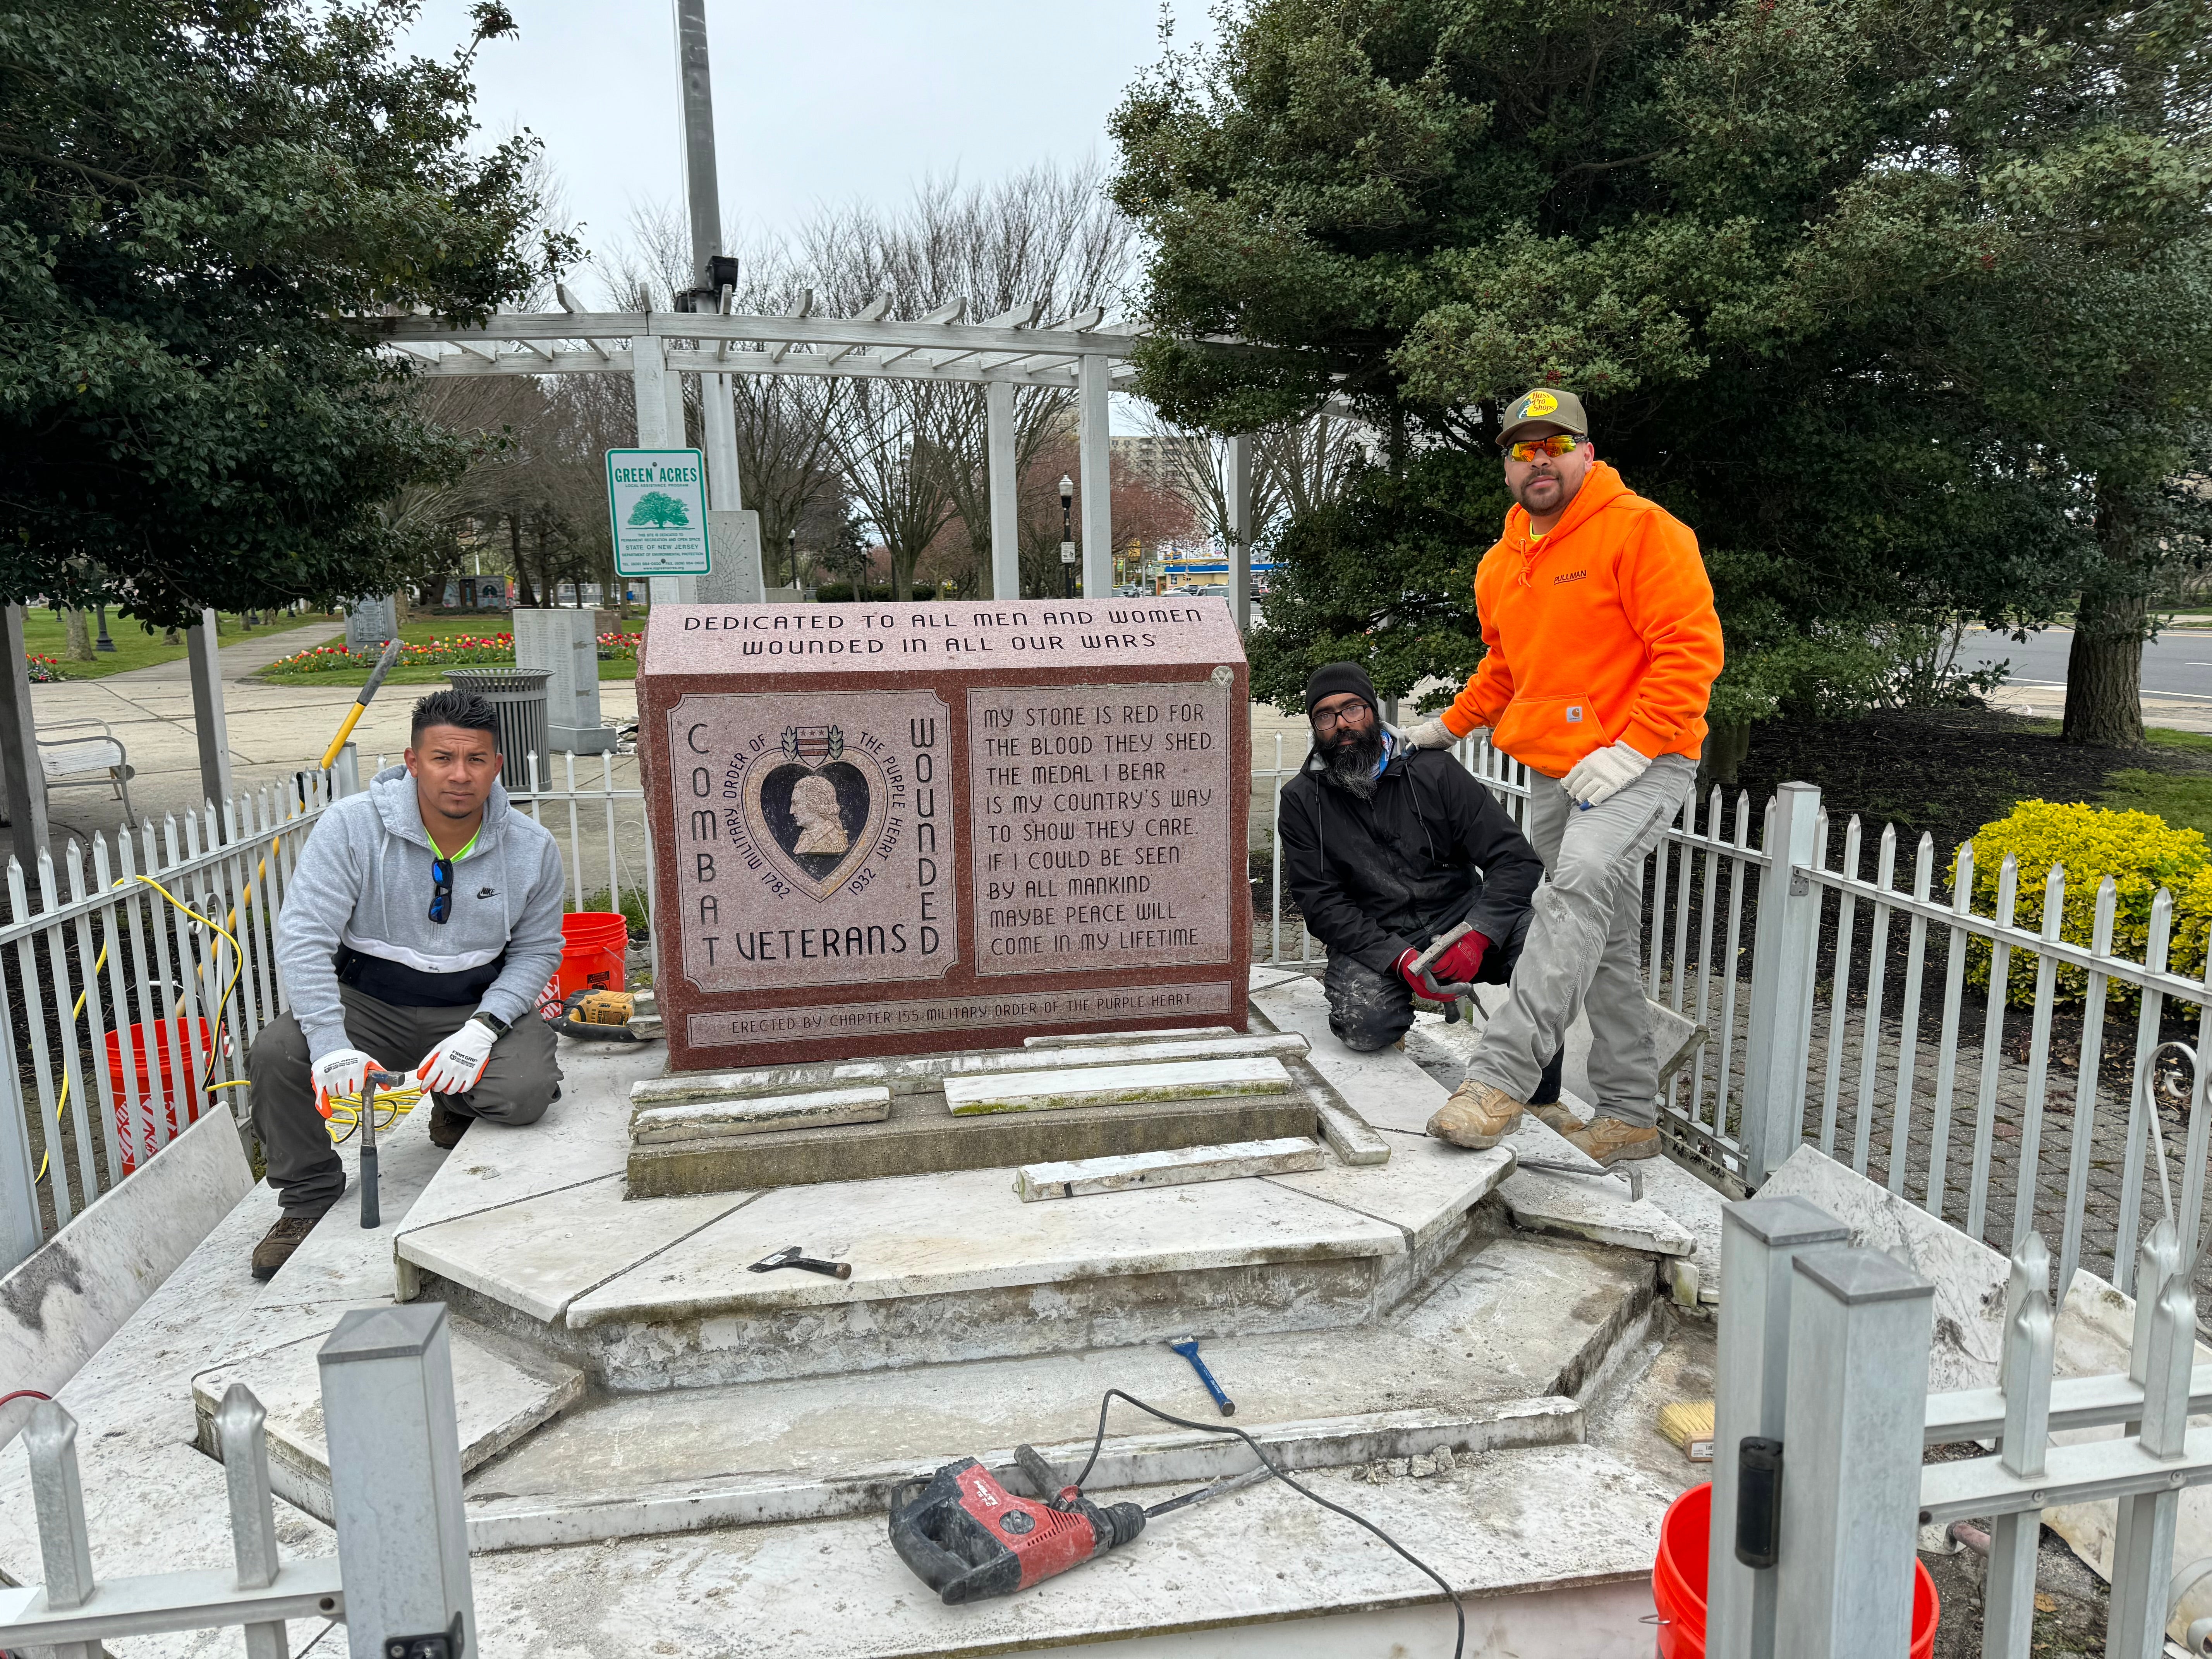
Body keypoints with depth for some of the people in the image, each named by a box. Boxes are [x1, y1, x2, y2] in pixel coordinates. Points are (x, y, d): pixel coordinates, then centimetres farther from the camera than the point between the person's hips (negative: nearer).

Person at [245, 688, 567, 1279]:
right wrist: (331, 1046, -30)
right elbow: (303, 937, -18)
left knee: (527, 1092, -24)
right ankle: (309, 1197, 2)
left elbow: (536, 948, 0)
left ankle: (458, 1106, 18)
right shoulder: (352, 825, -15)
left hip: (477, 1005, 1)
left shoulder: (532, 847, -9)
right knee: (275, 1054, -26)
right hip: (367, 1002, 0)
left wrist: (482, 1029, -17)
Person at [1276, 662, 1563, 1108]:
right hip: (1372, 940, 0)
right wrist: (1398, 958, -20)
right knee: (1365, 1025, -32)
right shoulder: (1302, 800, 2)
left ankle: (1541, 1099, -10)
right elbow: (1320, 904, -5)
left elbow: (1516, 859, -7)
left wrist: (1475, 937, -23)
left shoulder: (1433, 771, -1)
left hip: (1460, 919, 1)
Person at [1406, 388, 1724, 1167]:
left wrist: (1632, 749, -21)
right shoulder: (1500, 564, 15)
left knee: (1581, 878, -32)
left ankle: (1501, 1077, -34)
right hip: (1552, 772, 8)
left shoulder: (1641, 530, -8)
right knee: (1605, 946, 11)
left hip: (1641, 763, -8)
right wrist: (1452, 725, 24)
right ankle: (1629, 1115, 20)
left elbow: (1691, 647, -15)